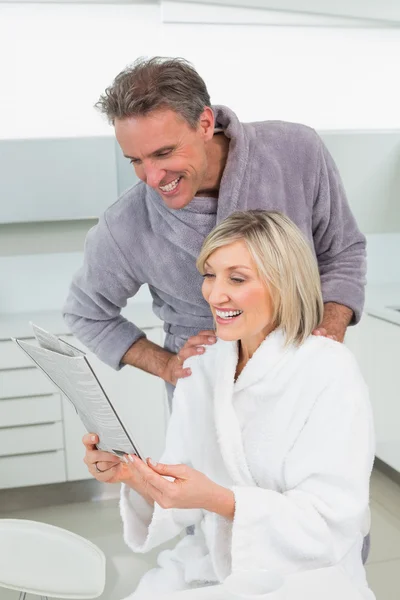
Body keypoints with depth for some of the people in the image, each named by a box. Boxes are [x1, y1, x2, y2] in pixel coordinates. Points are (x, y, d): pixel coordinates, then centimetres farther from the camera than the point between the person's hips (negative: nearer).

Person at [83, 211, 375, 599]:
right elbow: (185, 494, 0)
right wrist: (134, 476, -20)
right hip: (208, 566, 4)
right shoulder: (199, 371, 0)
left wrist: (219, 500, -31)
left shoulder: (329, 372, -16)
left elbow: (332, 519, -19)